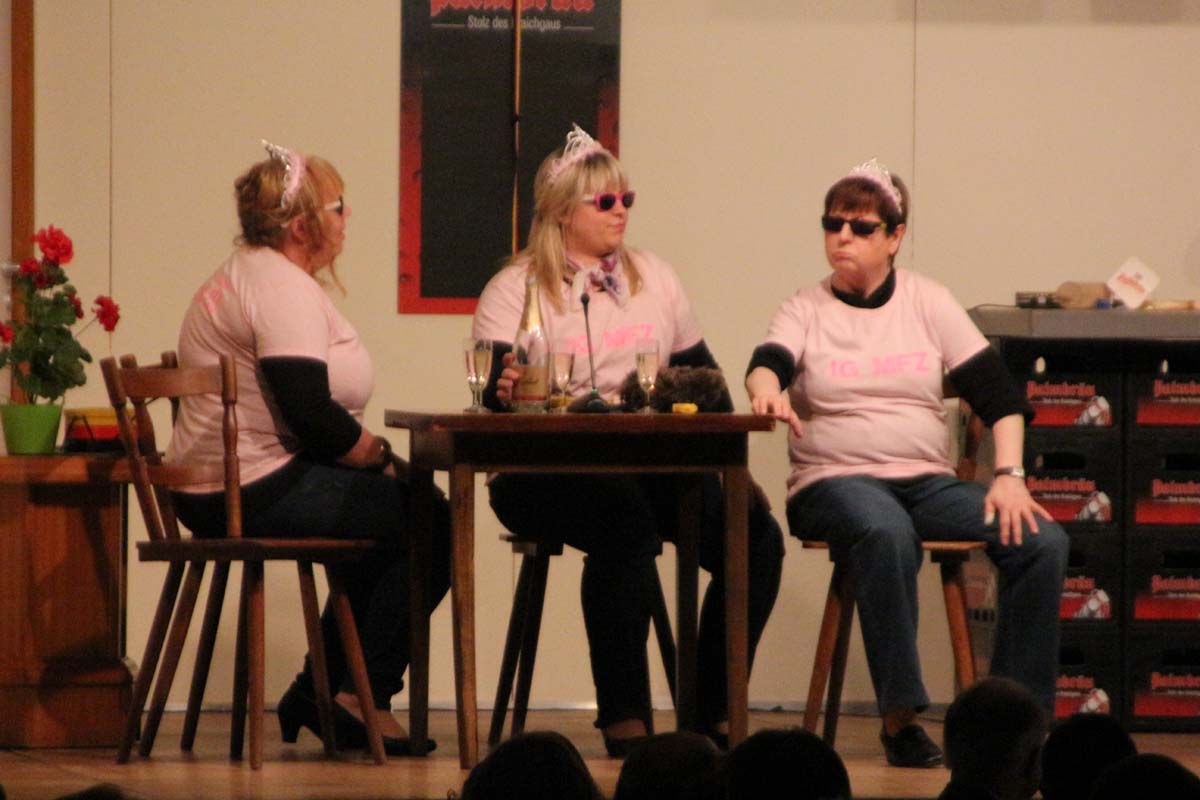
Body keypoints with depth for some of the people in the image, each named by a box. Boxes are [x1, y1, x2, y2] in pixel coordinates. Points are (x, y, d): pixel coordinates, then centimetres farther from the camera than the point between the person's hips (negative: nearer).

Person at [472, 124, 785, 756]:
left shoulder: (654, 278, 21)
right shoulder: (514, 290, 4)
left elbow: (702, 372, 23)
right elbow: (496, 387, -9)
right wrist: (506, 389, -35)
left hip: (655, 465, 5)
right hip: (546, 475, -5)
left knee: (754, 534, -20)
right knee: (624, 516, -38)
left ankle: (715, 713, -12)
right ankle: (624, 718, -34)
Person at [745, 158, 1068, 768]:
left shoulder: (928, 303, 11)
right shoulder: (806, 311, 8)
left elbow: (998, 395, 7)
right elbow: (768, 363, -13)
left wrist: (1009, 476, -8)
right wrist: (768, 390, -38)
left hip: (928, 482, 3)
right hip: (835, 483, -3)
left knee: (1042, 542, -20)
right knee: (885, 532, -40)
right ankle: (900, 718, -37)